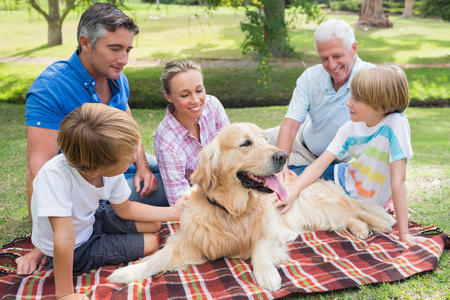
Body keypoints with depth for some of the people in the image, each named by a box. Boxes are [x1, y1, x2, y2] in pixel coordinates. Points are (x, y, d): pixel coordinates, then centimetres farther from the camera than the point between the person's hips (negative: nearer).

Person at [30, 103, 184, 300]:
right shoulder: (55, 175, -41)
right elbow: (64, 238, -40)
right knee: (150, 243, -3)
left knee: (153, 225, 9)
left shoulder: (110, 169, -21)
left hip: (90, 221, 6)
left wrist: (172, 212, -6)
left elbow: (124, 209, -3)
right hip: (75, 250, -6)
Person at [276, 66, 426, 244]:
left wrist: (403, 233, -28)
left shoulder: (396, 124, -26)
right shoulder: (350, 128, -12)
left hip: (362, 206, -4)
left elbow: (398, 180, -29)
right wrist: (291, 192, -30)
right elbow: (320, 164, -16)